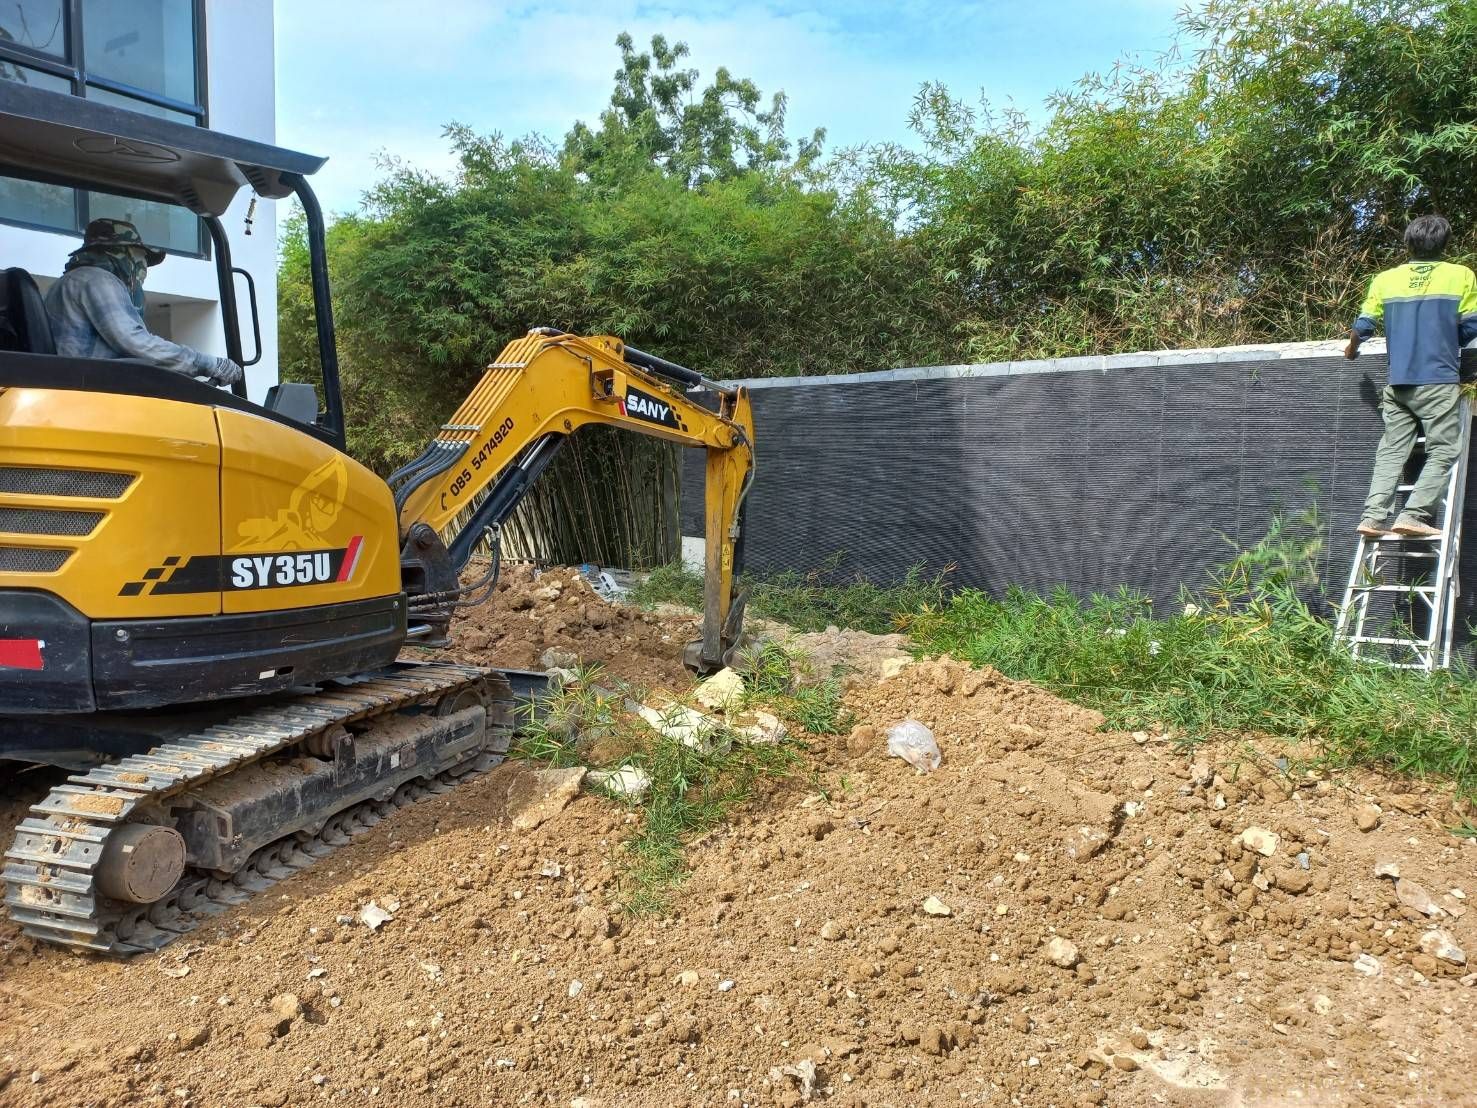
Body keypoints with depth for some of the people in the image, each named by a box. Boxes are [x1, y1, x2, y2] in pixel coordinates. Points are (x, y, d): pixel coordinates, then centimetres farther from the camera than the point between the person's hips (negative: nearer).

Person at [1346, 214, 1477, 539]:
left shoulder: (1385, 279, 7)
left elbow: (1363, 325, 9)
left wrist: (1352, 349, 30)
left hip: (1398, 382, 3)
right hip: (1440, 381, -3)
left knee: (1391, 452, 5)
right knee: (1443, 452, -1)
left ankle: (1372, 517, -6)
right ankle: (1414, 515, -14)